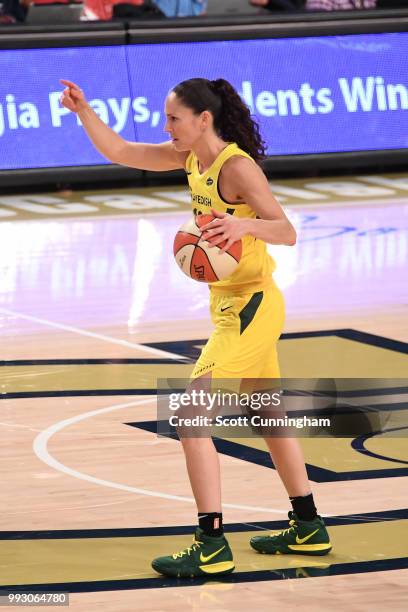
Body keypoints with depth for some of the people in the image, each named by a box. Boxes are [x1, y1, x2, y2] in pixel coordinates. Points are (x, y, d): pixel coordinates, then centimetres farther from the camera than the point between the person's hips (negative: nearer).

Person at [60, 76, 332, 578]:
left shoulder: (237, 167, -20)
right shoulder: (190, 158, 4)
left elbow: (287, 232, -25)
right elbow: (119, 152, 11)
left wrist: (245, 224, -43)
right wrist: (83, 111, -2)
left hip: (251, 307, -10)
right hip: (229, 304, 10)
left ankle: (212, 546, -15)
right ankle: (308, 529, 33)